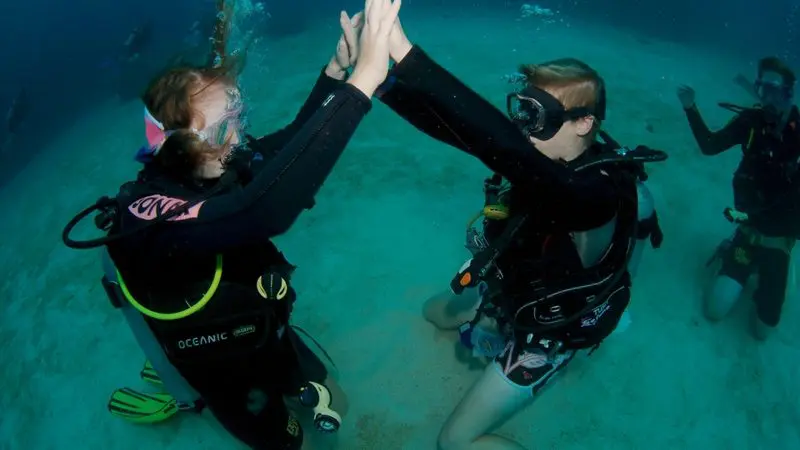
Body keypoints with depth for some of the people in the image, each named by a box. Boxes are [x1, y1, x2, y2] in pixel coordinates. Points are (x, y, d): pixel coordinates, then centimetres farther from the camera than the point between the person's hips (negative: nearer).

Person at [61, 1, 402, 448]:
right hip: (230, 374, -5)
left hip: (272, 336, 6)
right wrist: (363, 81, -58)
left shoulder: (215, 167, -18)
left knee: (331, 400, 26)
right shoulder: (144, 217, -39)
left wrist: (338, 70, -16)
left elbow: (293, 144, -1)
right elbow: (262, 211, -57)